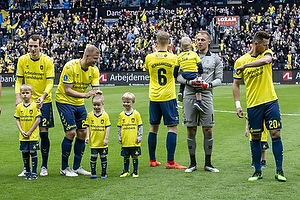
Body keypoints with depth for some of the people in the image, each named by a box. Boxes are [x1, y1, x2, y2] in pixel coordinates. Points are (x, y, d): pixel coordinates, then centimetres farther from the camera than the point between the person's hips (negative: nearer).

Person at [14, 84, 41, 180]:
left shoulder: (35, 105, -7)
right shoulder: (19, 106, 5)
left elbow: (38, 119, -9)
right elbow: (17, 120, 9)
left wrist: (30, 131, -11)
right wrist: (21, 131, -6)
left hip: (33, 135, -4)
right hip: (23, 136, 4)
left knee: (33, 152, -4)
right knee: (25, 153, 8)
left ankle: (34, 172, 3)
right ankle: (27, 171, 21)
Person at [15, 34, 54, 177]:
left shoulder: (47, 61, -7)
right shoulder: (22, 60, 1)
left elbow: (50, 82, -10)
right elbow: (18, 80, 4)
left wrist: (43, 97, -27)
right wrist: (18, 96, -12)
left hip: (44, 101, -2)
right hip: (28, 101, 2)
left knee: (43, 133, -5)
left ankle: (44, 166, 8)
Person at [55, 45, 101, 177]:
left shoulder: (94, 70, -3)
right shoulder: (70, 67, -22)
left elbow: (96, 89, -5)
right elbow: (67, 90, -23)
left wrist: (96, 93, -30)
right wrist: (85, 95, -33)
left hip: (79, 103, 7)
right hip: (64, 101, -7)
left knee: (82, 133, 2)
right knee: (71, 132, -13)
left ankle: (77, 167, 15)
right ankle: (64, 168, 0)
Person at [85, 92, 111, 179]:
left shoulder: (105, 115, -4)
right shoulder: (90, 115, 1)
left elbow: (107, 127, -2)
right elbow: (88, 127, 6)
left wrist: (106, 138, -6)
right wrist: (88, 136, -4)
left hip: (102, 142, -1)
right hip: (93, 142, 1)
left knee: (103, 156, 7)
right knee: (93, 156, 0)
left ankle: (104, 173, 17)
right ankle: (93, 172, 10)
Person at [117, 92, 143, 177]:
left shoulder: (136, 114, -2)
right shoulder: (121, 115, 6)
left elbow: (140, 126, 1)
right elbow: (119, 127, 12)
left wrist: (139, 137, -4)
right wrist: (119, 137, 8)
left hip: (134, 141, -3)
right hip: (125, 142, 3)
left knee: (135, 157, 3)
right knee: (126, 157, 10)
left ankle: (135, 171, 13)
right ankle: (126, 171, 20)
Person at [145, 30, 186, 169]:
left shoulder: (149, 57, -3)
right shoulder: (173, 58, -6)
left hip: (154, 97, 3)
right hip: (168, 96, -3)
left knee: (153, 128, 12)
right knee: (172, 128, -2)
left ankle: (152, 160, 19)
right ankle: (170, 162, -8)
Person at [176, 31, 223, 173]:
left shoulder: (215, 59, 10)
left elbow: (219, 79, 8)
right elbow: (179, 76, 7)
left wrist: (209, 85, -12)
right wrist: (189, 82, -12)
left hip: (206, 96, 0)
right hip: (189, 96, 0)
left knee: (208, 130, -2)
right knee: (191, 131, 2)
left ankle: (208, 163, 9)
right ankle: (193, 163, 12)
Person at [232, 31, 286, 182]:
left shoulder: (267, 53, 3)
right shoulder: (240, 61, 2)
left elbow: (266, 60, -23)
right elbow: (236, 84, 7)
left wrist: (245, 65, -21)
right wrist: (238, 105, -1)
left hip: (270, 101, 0)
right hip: (253, 104, 0)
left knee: (275, 134, -2)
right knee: (255, 137, 5)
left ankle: (279, 171, 4)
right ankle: (257, 171, 14)